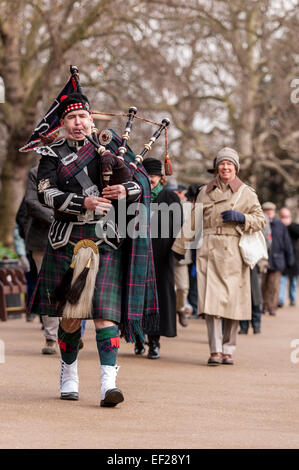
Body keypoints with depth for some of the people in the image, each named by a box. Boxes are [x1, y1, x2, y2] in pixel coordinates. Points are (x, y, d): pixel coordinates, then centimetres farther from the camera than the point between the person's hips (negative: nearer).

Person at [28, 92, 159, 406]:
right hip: (68, 241, 1)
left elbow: (142, 180, 8)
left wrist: (126, 190, -14)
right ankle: (69, 376, 25)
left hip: (107, 240, 0)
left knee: (105, 310, -9)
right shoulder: (53, 155, 8)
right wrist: (83, 203, -20)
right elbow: (46, 194, -6)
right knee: (70, 313, 7)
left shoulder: (112, 144, 12)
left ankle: (108, 383, -15)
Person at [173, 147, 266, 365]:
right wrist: (179, 247, 19)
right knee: (212, 300, -10)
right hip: (209, 251, 1)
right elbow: (193, 222, 20)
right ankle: (215, 350, -10)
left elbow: (260, 220, 8)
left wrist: (240, 217, -10)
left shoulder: (247, 193, 9)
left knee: (233, 301, 0)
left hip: (234, 254, 0)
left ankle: (228, 349, 11)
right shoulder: (206, 191, 14)